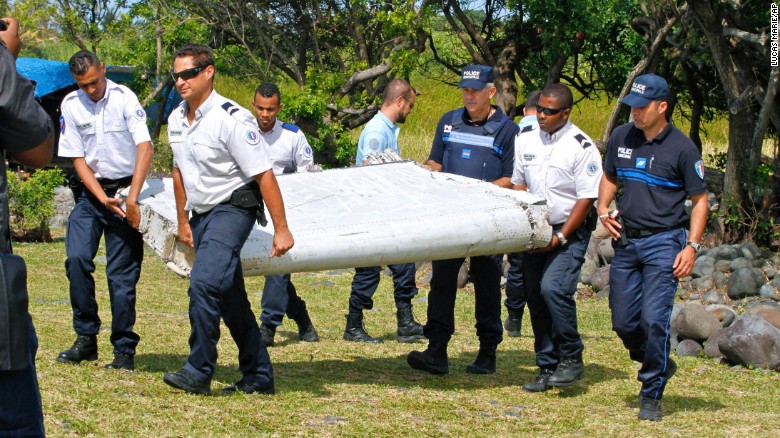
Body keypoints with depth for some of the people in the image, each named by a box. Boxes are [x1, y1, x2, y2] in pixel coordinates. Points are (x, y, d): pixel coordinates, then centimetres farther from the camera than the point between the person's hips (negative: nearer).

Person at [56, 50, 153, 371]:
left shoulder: (124, 98, -10)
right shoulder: (71, 105, 0)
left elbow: (145, 147, -18)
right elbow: (78, 159, 2)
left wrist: (132, 198, -25)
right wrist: (103, 198, -11)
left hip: (125, 189, -3)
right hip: (91, 191, 3)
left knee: (122, 273, -5)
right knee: (77, 259, -13)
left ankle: (124, 349, 4)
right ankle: (86, 338, 0)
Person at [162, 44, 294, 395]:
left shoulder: (231, 119, -18)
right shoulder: (176, 120, 6)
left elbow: (264, 175, -19)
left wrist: (281, 230, -20)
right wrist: (183, 220, 24)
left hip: (232, 209, -8)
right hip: (201, 215, 8)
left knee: (203, 283, -25)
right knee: (229, 298, 11)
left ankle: (199, 372, -19)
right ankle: (258, 377, 20)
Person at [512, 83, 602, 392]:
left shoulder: (582, 147, -11)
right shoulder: (526, 140, 7)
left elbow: (586, 199, -11)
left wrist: (560, 237, -15)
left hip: (569, 233, -6)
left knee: (553, 288, -23)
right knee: (535, 297, 4)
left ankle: (571, 359, -8)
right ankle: (547, 368, 14)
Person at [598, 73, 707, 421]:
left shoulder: (682, 148, -7)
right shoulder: (621, 138, 6)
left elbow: (699, 200, -1)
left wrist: (692, 246, -11)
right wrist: (603, 209, 3)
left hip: (663, 241, -5)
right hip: (625, 240, 5)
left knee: (654, 319, -13)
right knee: (623, 323, 6)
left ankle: (652, 394, 1)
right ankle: (660, 366, 32)